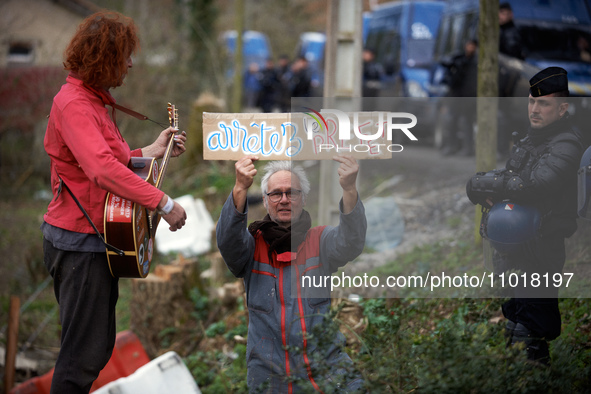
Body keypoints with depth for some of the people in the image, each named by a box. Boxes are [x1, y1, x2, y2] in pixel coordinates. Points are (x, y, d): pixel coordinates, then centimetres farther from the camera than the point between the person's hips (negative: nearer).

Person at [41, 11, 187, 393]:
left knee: (98, 346, 18)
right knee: (84, 354, -5)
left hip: (96, 236, 11)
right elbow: (102, 169, -33)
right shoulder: (74, 104, -20)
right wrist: (165, 203, -30)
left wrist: (152, 151, 10)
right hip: (80, 241, -11)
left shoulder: (94, 100, 14)